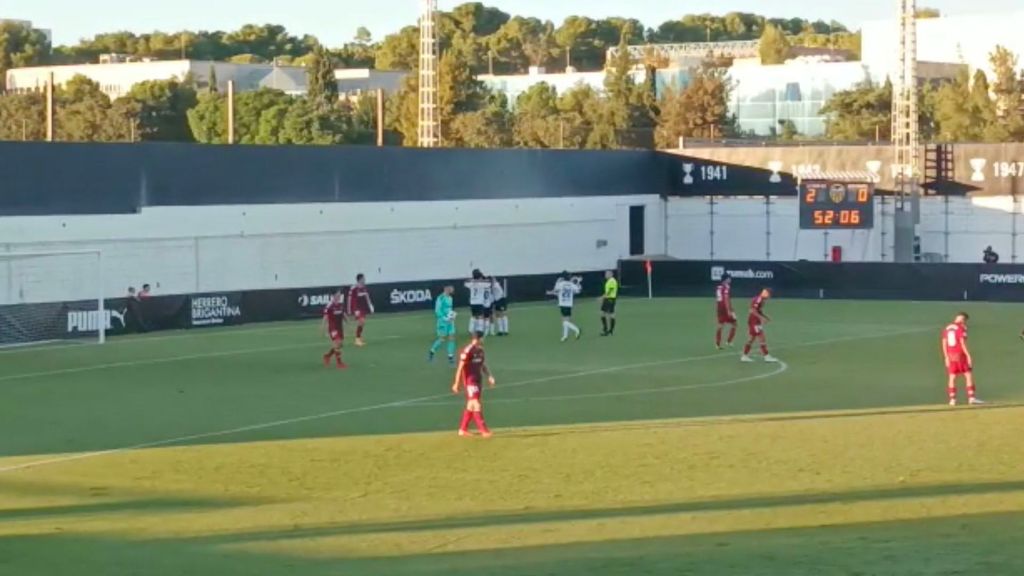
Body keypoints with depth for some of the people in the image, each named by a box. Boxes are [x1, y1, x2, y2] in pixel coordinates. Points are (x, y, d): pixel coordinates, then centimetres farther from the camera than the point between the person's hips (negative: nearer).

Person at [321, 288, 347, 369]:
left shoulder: (341, 305, 3)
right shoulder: (329, 306, -16)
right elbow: (325, 319, -13)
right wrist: (326, 331, -14)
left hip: (340, 328, 7)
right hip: (333, 328, -7)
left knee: (339, 345, 10)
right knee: (337, 345, -9)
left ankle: (327, 356, 32)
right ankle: (340, 363, -1)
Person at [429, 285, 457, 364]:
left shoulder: (450, 298, 11)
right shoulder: (441, 298, -15)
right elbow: (437, 311, -16)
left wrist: (453, 315, 6)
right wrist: (445, 318, -19)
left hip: (450, 321, 8)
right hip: (443, 322, -8)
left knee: (451, 338, 1)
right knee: (442, 339, -4)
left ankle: (450, 357, 5)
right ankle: (432, 352, 17)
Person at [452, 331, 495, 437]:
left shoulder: (480, 350, 8)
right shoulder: (467, 351, -17)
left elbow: (483, 365, 16)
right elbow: (460, 368, -14)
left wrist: (489, 376, 1)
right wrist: (456, 384, -13)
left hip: (478, 380, 9)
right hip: (470, 381, -9)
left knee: (471, 406, 13)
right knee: (476, 405, -11)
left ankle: (463, 429, 22)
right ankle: (483, 430, -12)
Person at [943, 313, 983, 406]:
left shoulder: (947, 328, 11)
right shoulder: (961, 328, -9)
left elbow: (944, 344, 9)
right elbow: (962, 343, -16)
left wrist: (946, 357, 13)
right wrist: (968, 356, -15)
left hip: (950, 356, 6)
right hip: (960, 355, -6)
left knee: (952, 377, 7)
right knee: (968, 375, -3)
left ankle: (952, 399, 4)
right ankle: (971, 398, -10)